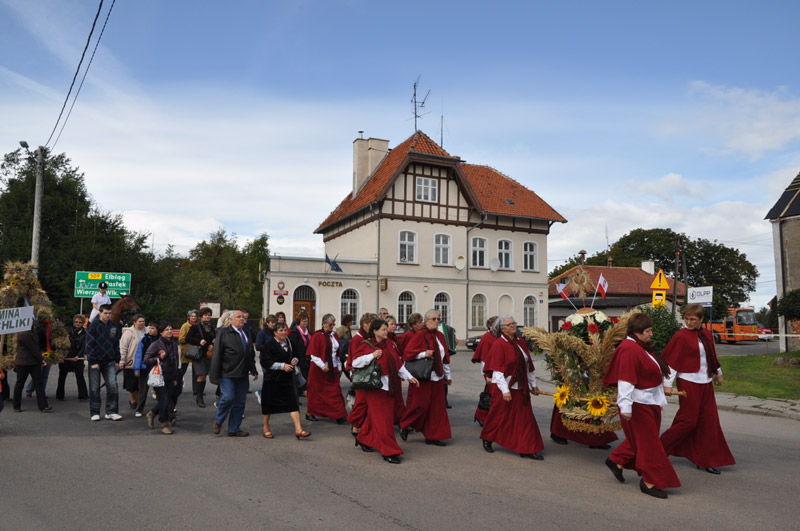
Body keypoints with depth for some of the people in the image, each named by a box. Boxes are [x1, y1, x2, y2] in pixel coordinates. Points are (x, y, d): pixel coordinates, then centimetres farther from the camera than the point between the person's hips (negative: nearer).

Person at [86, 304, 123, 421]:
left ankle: (111, 412, 4)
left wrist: (117, 360, 11)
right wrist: (93, 362, -14)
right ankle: (95, 413, 15)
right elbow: (89, 345, -9)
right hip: (96, 362, -3)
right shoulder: (94, 326, -6)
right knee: (94, 388, 4)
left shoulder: (114, 326, 8)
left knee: (112, 386, -4)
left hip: (110, 362, 3)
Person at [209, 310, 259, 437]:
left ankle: (234, 429, 18)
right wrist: (214, 375, -10)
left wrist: (253, 370, 17)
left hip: (242, 374, 6)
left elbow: (251, 355, 24)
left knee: (240, 402, 6)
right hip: (227, 374, -6)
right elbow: (216, 355, -6)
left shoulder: (246, 334, 17)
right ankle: (218, 420, 14)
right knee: (228, 397, -15)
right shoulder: (223, 333, -2)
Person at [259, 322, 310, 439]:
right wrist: (282, 366, -20)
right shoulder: (269, 345, -9)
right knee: (269, 403, 8)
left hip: (287, 377, 4)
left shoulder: (288, 342, 8)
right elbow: (265, 362, -15)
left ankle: (298, 429, -8)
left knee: (292, 402, -5)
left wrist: (295, 360, -2)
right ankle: (266, 428, 27)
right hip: (272, 378, -4)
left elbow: (293, 355, 22)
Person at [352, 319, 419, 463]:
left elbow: (398, 364, 14)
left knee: (374, 416, 16)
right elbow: (355, 362, -12)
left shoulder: (390, 345, 9)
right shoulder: (366, 345, -8)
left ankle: (363, 439, 36)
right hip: (375, 387, -6)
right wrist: (372, 356, -20)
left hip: (389, 386, 6)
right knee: (382, 420, -4)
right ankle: (389, 451, 0)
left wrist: (409, 377, 7)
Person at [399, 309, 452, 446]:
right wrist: (424, 354, -23)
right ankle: (405, 426, 24)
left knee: (437, 407, 6)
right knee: (420, 405, -1)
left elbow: (445, 357, 17)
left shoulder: (440, 336, 10)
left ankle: (433, 436, 16)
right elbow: (407, 353, -13)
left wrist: (448, 375, 19)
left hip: (437, 378, 6)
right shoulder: (419, 335, -9)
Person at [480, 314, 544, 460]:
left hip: (521, 388, 6)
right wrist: (505, 390, -23)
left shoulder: (521, 342, 7)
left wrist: (533, 384, 18)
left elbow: (528, 365, 15)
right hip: (505, 389, -6)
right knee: (499, 416, 8)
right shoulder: (499, 344, -13)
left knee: (525, 418, 4)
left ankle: (527, 449, 10)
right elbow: (497, 370, -17)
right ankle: (487, 440, 31)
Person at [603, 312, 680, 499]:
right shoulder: (629, 349, -22)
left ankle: (616, 460, 31)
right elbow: (625, 380, -26)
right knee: (648, 442, -1)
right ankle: (650, 482, 10)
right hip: (637, 404, -10)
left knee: (640, 439, 18)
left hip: (648, 401, 10)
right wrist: (625, 406, -29)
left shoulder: (641, 347, 11)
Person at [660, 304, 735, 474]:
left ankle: (705, 461, 18)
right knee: (688, 421, -5)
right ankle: (660, 448, 10)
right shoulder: (681, 336, -12)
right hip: (689, 383, -7)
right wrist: (668, 384, -17)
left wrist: (718, 374, 31)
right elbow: (671, 361, -13)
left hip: (706, 383, 7)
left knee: (708, 421, 8)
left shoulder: (707, 335, 8)